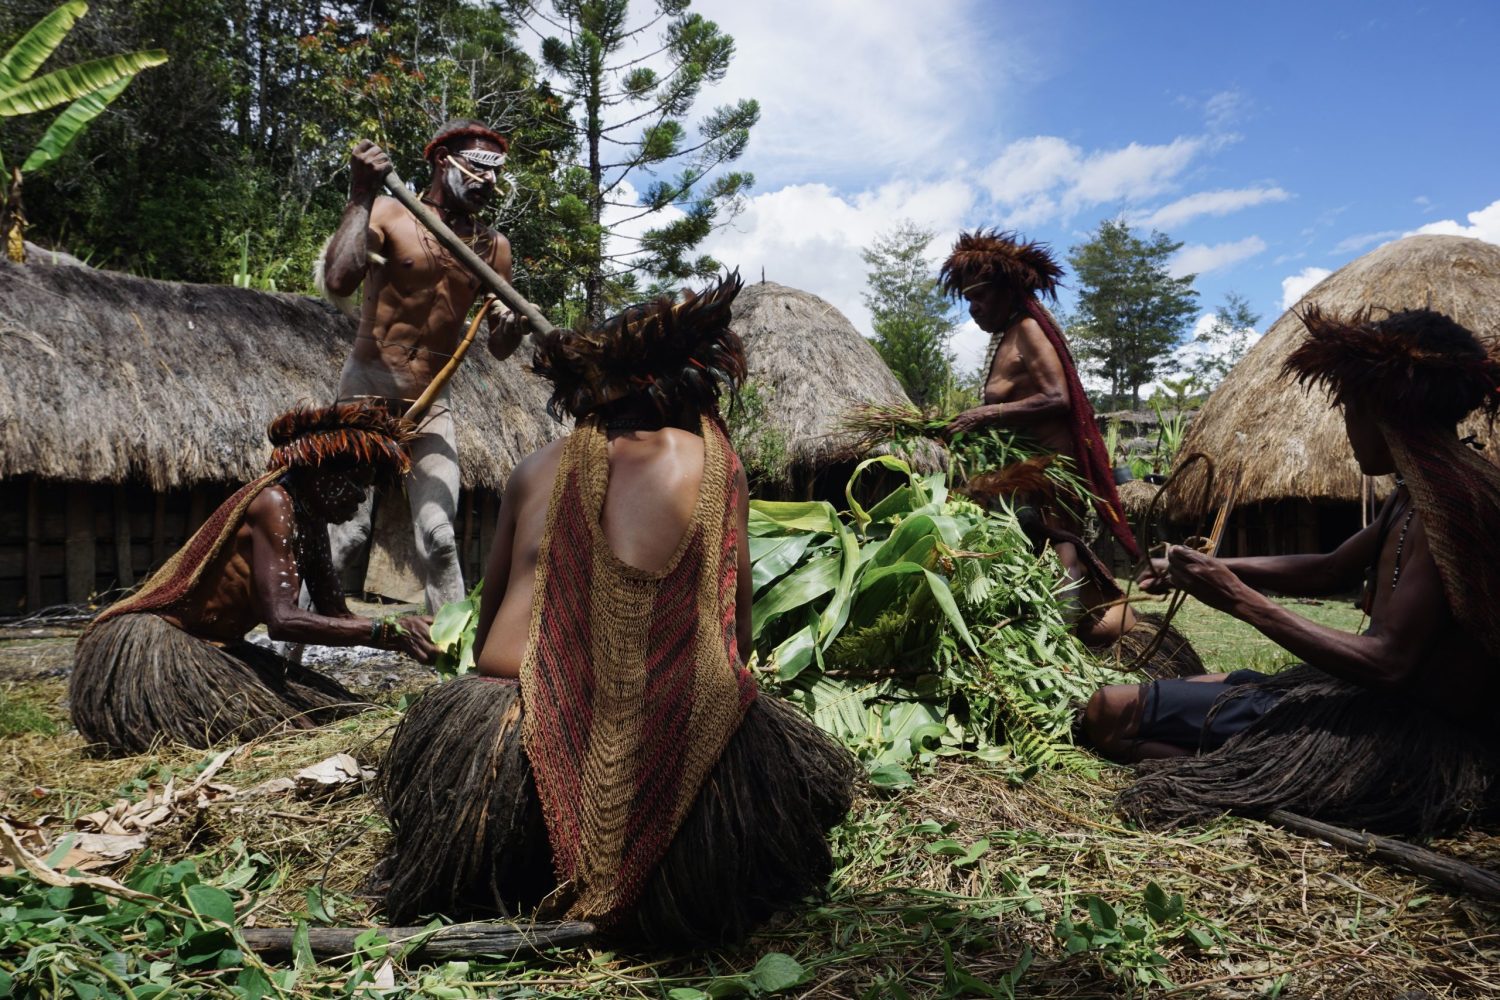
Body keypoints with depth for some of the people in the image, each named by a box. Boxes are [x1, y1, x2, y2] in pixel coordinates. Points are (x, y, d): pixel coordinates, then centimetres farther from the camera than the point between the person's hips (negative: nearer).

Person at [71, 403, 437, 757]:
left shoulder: (310, 521, 8)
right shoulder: (273, 503, -21)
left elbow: (338, 617, 7)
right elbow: (282, 620, -31)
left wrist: (404, 633, -9)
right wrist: (386, 632, -33)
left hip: (208, 650, 9)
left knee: (327, 707, -6)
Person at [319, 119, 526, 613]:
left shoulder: (494, 247, 7)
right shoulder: (389, 215, -5)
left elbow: (498, 348, 10)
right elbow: (338, 281, -24)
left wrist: (512, 328, -13)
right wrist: (360, 196, -23)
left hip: (433, 402, 4)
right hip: (370, 389, -3)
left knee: (439, 537, -2)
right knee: (348, 529, -9)